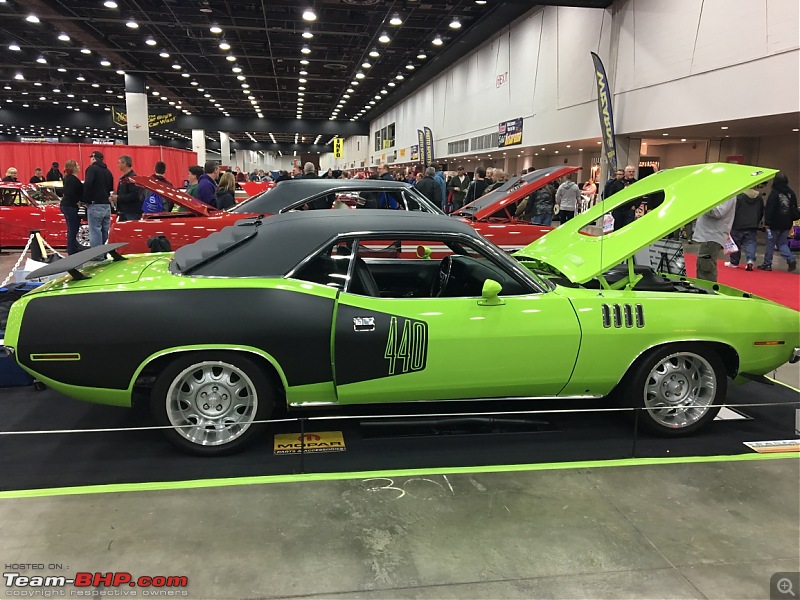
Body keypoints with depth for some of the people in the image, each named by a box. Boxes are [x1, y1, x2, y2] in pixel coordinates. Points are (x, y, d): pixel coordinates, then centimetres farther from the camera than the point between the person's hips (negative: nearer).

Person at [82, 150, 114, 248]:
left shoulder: (92, 168, -6)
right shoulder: (107, 171, 16)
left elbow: (87, 185, -18)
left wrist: (85, 200, -10)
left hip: (95, 206, -7)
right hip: (107, 206, 7)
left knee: (95, 232, -7)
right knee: (105, 233, 12)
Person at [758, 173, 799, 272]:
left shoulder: (774, 193, -13)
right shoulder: (791, 193, 9)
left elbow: (769, 209, -15)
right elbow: (794, 209, 14)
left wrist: (767, 222, -12)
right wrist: (791, 219, 19)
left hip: (775, 224, -6)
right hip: (787, 224, 6)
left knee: (770, 244, 2)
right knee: (782, 243, 14)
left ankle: (767, 264, 7)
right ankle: (791, 260, -5)